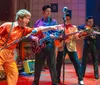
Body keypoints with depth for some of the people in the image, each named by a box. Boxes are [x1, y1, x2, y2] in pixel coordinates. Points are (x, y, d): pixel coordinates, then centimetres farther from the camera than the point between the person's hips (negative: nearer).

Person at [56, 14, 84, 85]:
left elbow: (76, 37, -1)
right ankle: (57, 79, 20)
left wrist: (79, 34, -21)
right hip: (62, 46, 0)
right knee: (59, 63, 4)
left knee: (77, 63, -4)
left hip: (71, 46, 0)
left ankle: (80, 79, 6)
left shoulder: (74, 27, 10)